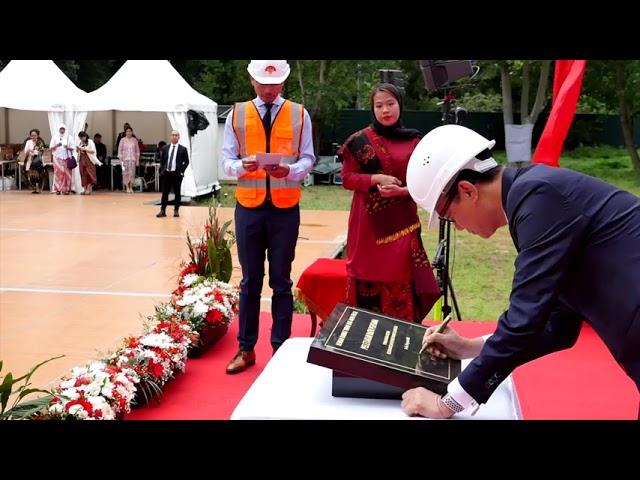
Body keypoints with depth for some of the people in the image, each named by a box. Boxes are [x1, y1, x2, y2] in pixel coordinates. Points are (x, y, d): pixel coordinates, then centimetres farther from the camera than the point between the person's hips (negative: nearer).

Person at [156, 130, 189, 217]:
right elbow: (162, 160, 14)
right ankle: (162, 211, 6)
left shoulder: (183, 149, 1)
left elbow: (186, 161, 2)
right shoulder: (165, 148, 10)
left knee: (177, 193, 4)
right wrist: (162, 171, 3)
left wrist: (181, 171, -8)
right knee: (165, 193, 3)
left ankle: (176, 210, 12)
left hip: (177, 174, -2)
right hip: (166, 173, 2)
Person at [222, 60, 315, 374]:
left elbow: (308, 159, 1)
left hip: (285, 209, -1)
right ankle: (246, 349, 19)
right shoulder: (236, 115, 5)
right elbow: (227, 161, 1)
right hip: (248, 208, 1)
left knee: (281, 281, 7)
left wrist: (290, 171, -20)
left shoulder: (299, 115, 4)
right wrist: (242, 166, -21)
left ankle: (281, 348, 18)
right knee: (250, 281, 9)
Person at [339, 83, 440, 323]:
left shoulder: (414, 140, 5)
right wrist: (376, 179, -15)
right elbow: (347, 178, -1)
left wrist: (402, 190, -12)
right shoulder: (361, 139, -1)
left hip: (402, 221, 2)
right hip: (370, 220, -1)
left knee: (401, 279, 1)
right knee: (370, 273, 1)